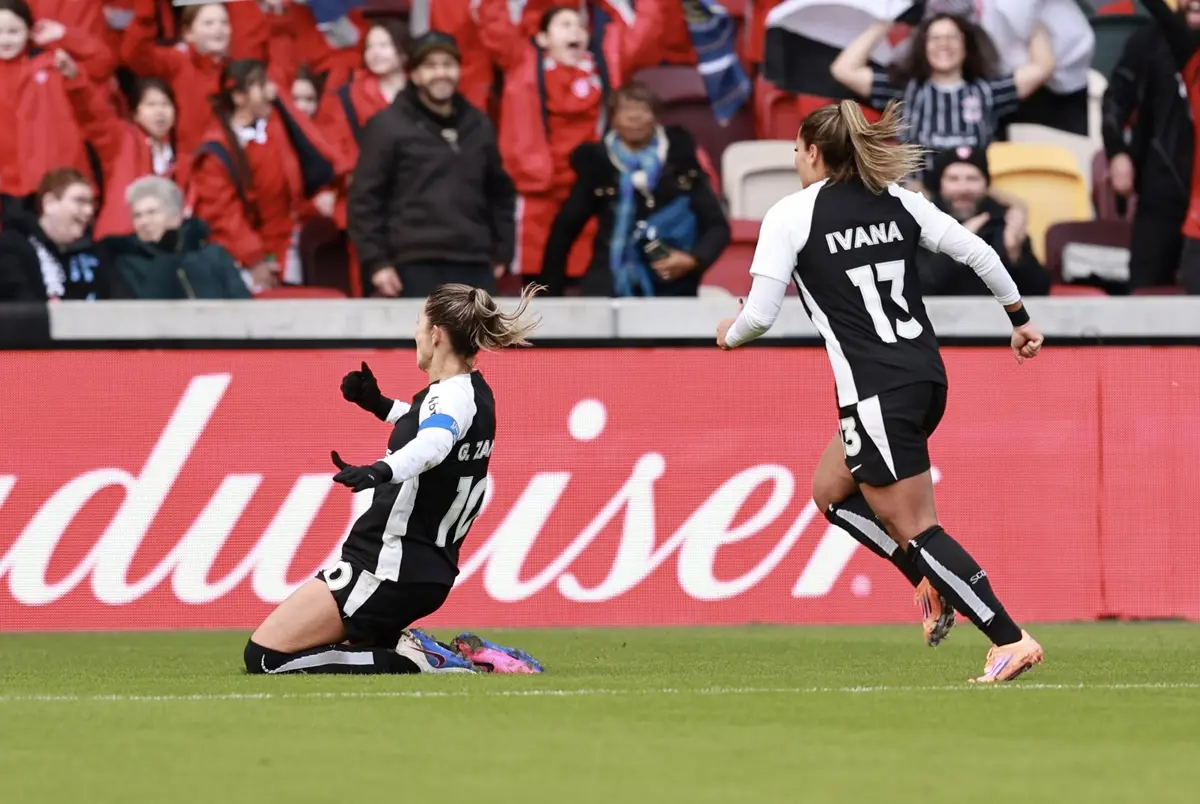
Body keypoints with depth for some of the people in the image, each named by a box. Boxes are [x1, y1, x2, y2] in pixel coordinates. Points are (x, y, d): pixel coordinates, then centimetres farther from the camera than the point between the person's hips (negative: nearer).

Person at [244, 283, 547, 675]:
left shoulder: (453, 396, -15)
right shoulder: (475, 393, 12)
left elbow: (433, 443, -40)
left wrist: (382, 469, -58)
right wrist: (381, 405, 27)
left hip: (392, 568, -10)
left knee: (266, 655, -12)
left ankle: (410, 660, -15)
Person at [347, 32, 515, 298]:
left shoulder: (478, 125, 18)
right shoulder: (388, 126, 2)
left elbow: (500, 191, 26)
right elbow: (364, 198, -1)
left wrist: (502, 253, 19)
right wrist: (376, 261, -8)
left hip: (475, 265, 5)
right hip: (417, 266, -5)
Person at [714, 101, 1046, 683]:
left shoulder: (790, 215, -5)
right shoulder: (897, 200, 11)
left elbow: (760, 314, -8)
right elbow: (977, 252, 9)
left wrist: (730, 334, 14)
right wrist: (1020, 319, 21)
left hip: (876, 392, -8)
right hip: (926, 378, 8)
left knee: (911, 526, 0)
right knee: (830, 492, 24)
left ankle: (1010, 640, -4)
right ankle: (933, 584, 15)